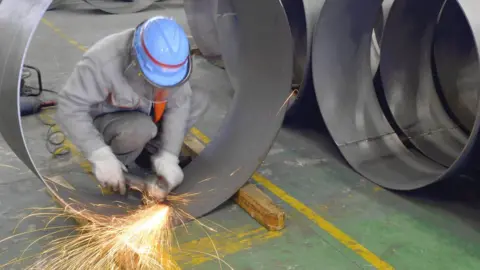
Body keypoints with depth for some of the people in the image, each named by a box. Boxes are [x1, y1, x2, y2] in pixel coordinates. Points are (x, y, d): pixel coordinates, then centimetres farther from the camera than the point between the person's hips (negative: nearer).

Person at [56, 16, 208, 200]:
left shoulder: (172, 61, -22)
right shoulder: (103, 62, -36)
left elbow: (178, 105, -19)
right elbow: (69, 109, -34)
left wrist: (168, 157, -25)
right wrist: (101, 156, -41)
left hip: (144, 114, 5)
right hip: (104, 121, -5)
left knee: (199, 100, -12)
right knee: (141, 128, -37)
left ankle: (149, 152, -1)